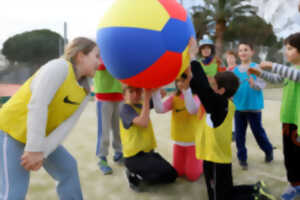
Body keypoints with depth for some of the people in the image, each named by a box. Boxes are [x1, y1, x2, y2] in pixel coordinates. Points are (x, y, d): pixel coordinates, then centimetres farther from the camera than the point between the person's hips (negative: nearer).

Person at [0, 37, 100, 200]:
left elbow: (65, 127, -9)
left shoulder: (84, 93, -2)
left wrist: (42, 152, -20)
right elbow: (37, 105, -30)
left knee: (67, 169, 10)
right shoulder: (59, 66, -23)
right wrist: (35, 150, -27)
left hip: (42, 135, 8)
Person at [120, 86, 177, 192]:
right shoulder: (126, 108, -15)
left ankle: (139, 176, 17)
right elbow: (143, 122, -32)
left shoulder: (142, 104, 6)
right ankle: (133, 176, -3)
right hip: (134, 156, -8)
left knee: (172, 175, 9)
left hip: (148, 152, 8)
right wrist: (147, 98, -27)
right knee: (165, 171, -24)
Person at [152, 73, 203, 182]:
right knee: (178, 173, 14)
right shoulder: (174, 97, -4)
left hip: (193, 141, -4)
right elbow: (159, 109, -20)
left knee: (192, 176, 3)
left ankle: (202, 160, 30)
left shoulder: (197, 96, -15)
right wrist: (156, 91, -32)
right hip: (178, 141, 4)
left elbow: (193, 110, -36)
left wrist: (186, 90, -47)